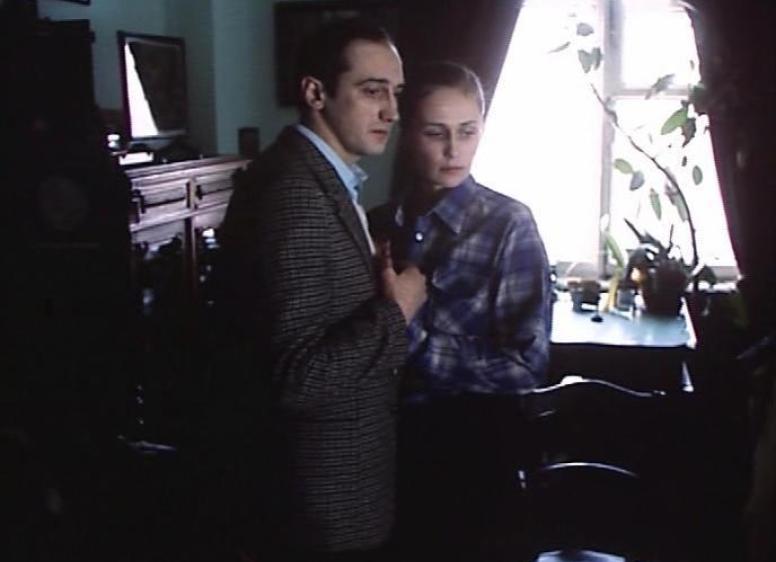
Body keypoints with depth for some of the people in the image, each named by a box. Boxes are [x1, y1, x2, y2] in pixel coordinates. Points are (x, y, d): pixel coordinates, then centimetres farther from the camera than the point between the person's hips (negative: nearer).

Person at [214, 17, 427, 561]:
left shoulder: (322, 178, 6)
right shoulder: (293, 195, -26)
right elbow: (295, 376, -29)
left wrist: (385, 287, 0)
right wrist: (397, 313, -20)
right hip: (332, 494, -9)